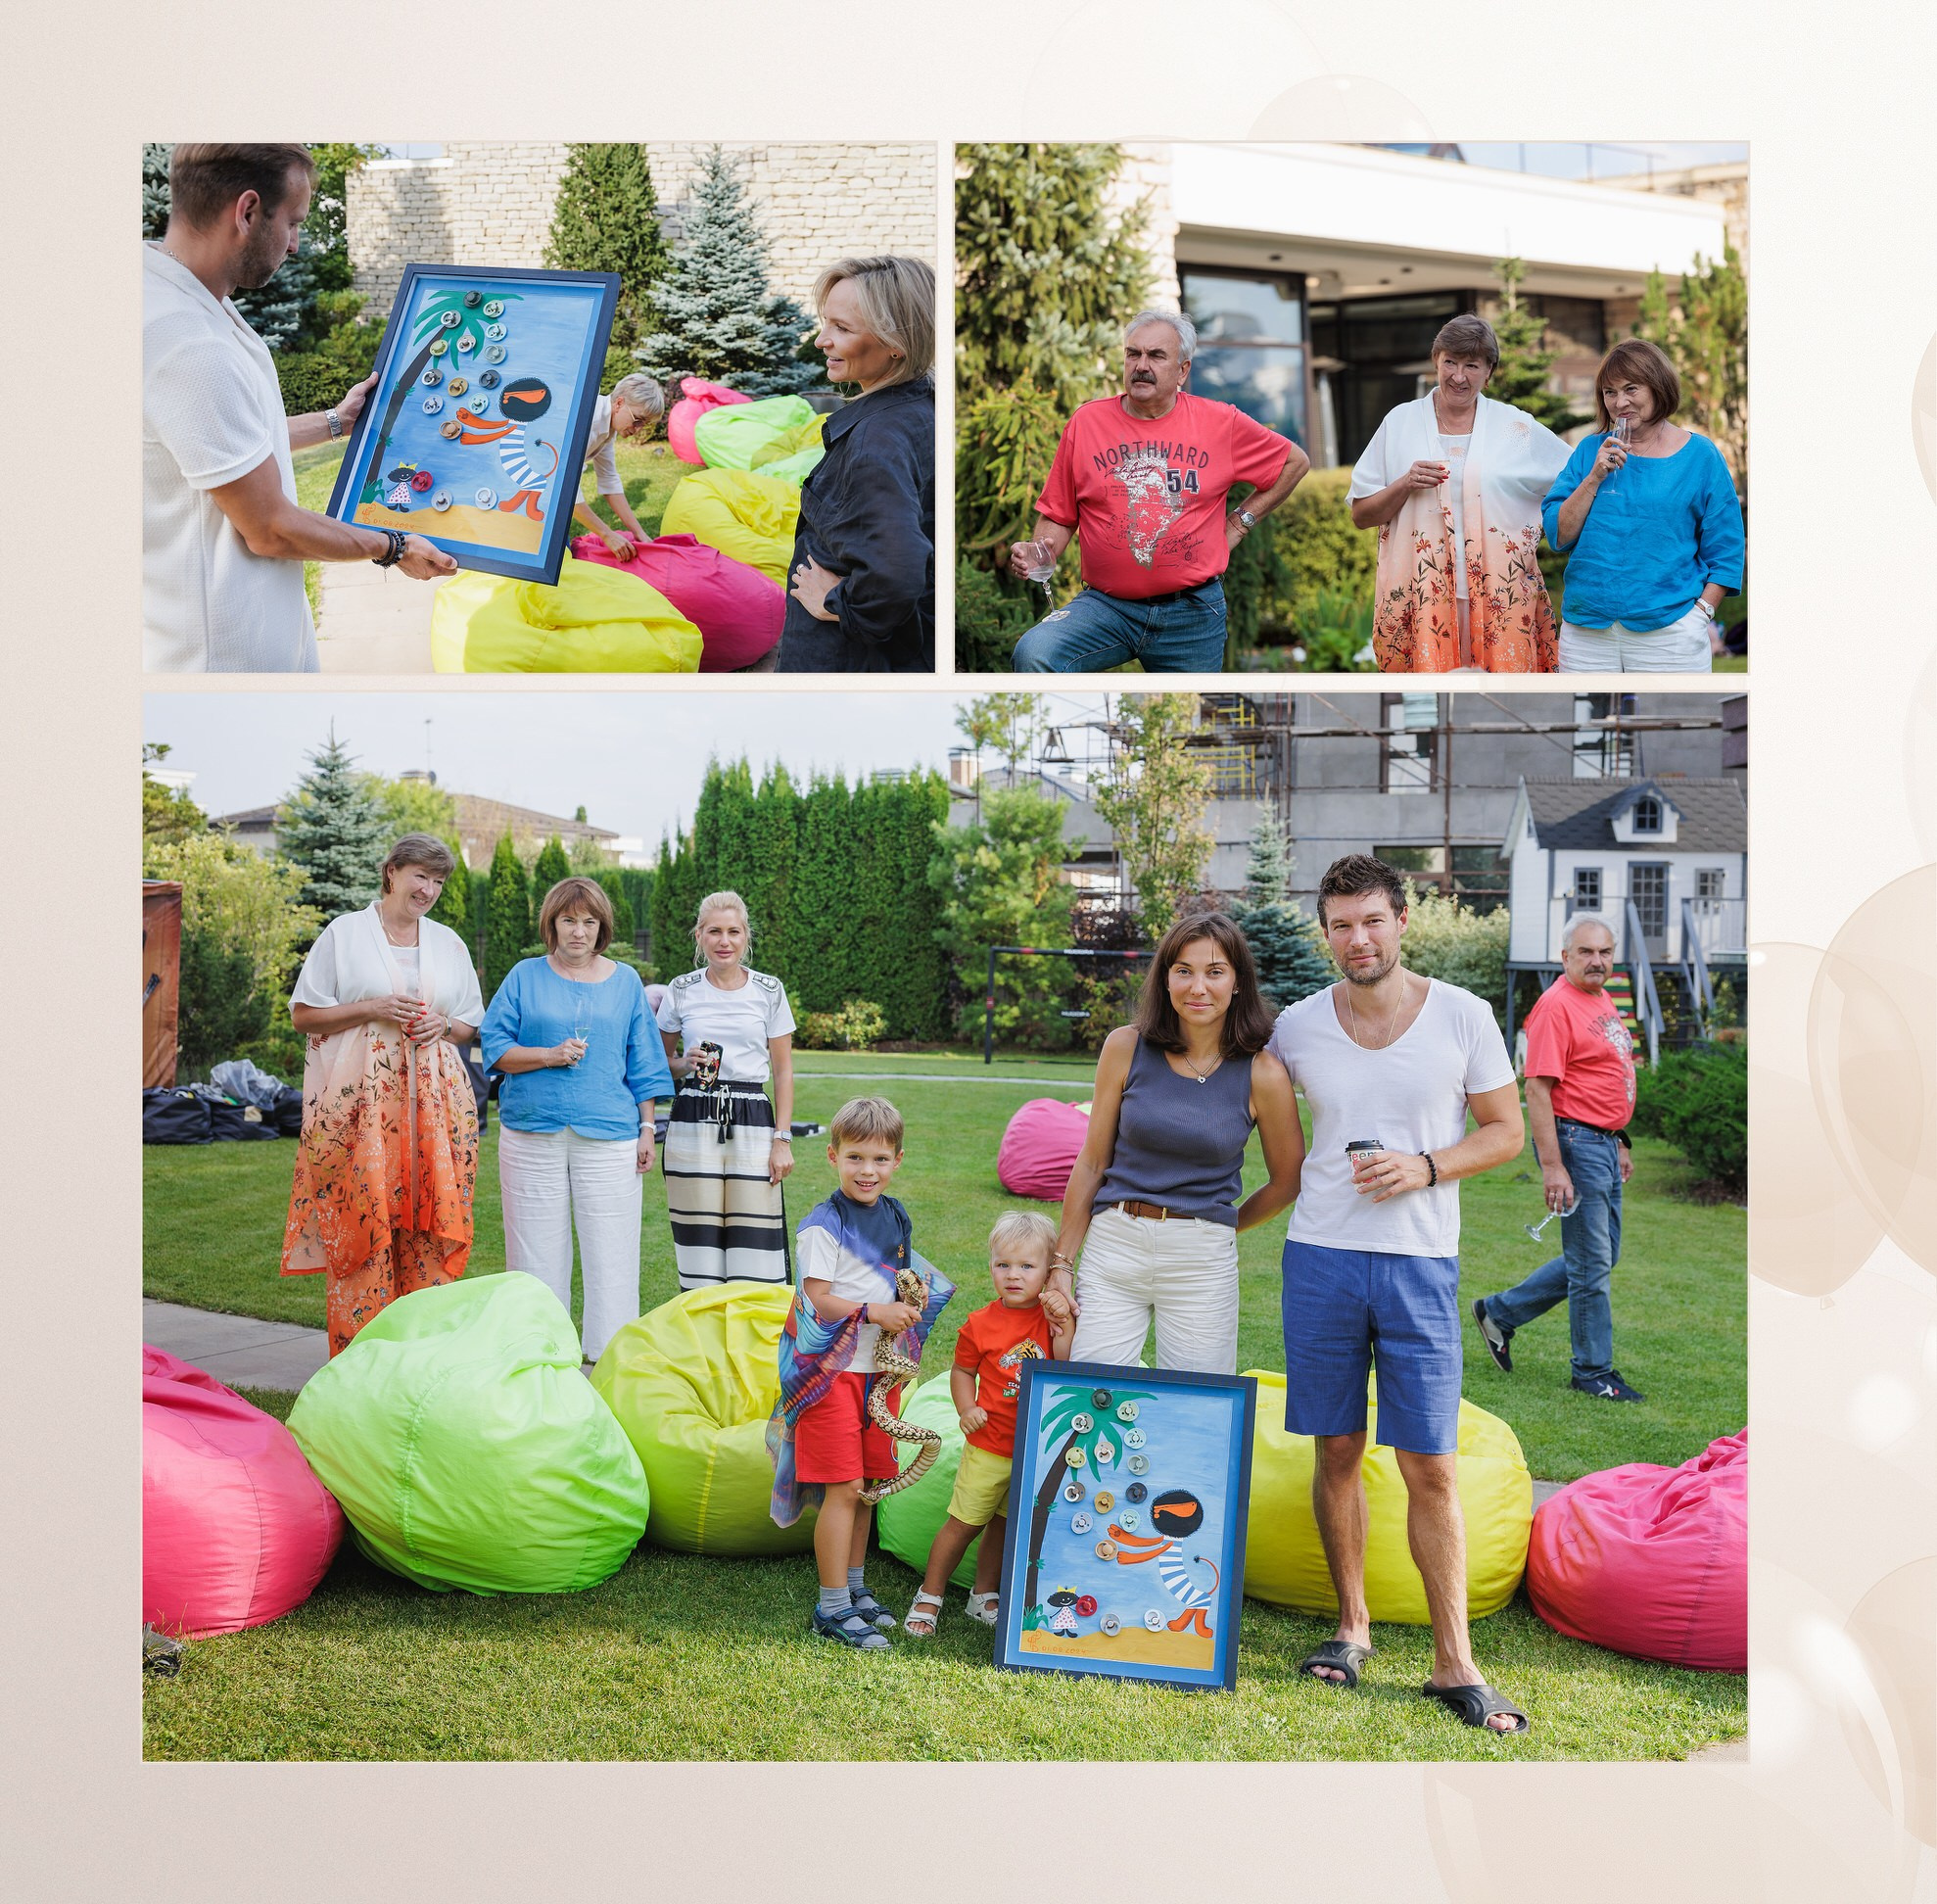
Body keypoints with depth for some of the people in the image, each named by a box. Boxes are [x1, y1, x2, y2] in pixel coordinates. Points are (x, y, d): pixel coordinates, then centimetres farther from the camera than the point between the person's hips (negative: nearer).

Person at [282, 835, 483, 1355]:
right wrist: (372, 1009, -9)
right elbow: (303, 1014, 3)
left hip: (434, 1103, 3)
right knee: (360, 1222, -8)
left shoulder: (449, 943, 16)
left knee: (428, 1225, -2)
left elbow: (472, 1025, 22)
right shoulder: (345, 933, 5)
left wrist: (442, 1026, -1)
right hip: (359, 1104, -3)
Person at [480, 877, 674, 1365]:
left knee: (611, 1251, -2)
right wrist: (550, 1055, -10)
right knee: (536, 1251, 2)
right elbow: (494, 1049, 5)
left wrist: (647, 1128, 8)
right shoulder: (525, 977, 8)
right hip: (532, 1136, 0)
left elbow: (644, 1063, 13)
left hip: (608, 1137, 0)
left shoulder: (625, 981, 12)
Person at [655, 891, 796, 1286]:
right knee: (699, 1247, -2)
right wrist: (685, 1064, -6)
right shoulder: (681, 991, 6)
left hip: (753, 1122, -1)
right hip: (693, 1122, 1)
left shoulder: (769, 991, 4)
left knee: (754, 1250, -7)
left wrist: (782, 1139, -1)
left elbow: (783, 1071, 6)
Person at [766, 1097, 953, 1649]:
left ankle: (854, 1587, 28)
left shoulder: (896, 1218, 11)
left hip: (881, 1370, 7)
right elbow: (817, 1299, -15)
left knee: (868, 1485, 14)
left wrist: (912, 1302, 2)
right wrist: (873, 1312, -24)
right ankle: (833, 1609, 0)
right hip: (834, 1370, -7)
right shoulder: (823, 1225, -12)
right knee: (843, 1488, -7)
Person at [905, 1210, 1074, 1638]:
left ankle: (984, 1596, 31)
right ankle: (929, 1596, 16)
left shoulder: (1054, 1319, -1)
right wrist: (966, 1409, -10)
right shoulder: (981, 1325, -7)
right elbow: (962, 1370, 5)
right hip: (989, 1446, -3)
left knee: (1006, 1526, 15)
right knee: (963, 1523, 2)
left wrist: (1064, 1338, -16)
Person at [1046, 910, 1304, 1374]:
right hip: (1112, 1249, 1)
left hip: (1203, 1262, -1)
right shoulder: (1126, 1048, -1)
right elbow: (1092, 1163, 6)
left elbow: (1288, 1182, 9)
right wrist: (1061, 1263, 6)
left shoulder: (1261, 1074, -5)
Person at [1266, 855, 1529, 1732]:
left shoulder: (1463, 1016, -2)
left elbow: (1506, 1131, 4)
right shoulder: (1297, 1026, 3)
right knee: (1336, 1452, 8)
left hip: (1420, 1263, -2)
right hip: (1320, 1257, 2)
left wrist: (1426, 1168, -11)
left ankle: (1454, 1662, 5)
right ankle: (1351, 1624, 24)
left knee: (1431, 1467, -3)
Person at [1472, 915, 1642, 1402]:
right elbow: (1537, 1090, -21)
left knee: (1600, 1258, 16)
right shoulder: (1556, 1006, -15)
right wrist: (1552, 1166, -24)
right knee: (1592, 1264, -2)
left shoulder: (1603, 1001, 14)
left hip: (1605, 1143, 10)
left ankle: (1500, 1312, 26)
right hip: (1575, 1142, -10)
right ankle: (1593, 1371, 11)